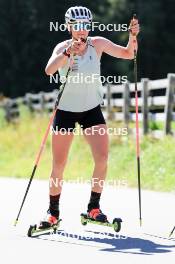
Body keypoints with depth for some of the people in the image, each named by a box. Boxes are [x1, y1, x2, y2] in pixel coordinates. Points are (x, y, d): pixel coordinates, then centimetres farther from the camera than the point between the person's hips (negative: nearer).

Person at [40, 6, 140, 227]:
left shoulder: (97, 43, -5)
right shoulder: (62, 48, -12)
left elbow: (127, 54, 1)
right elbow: (49, 71, -30)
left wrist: (132, 36, -17)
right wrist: (68, 53, -44)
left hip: (92, 110, 2)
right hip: (66, 110, -2)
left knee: (102, 158, -14)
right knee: (58, 165, 0)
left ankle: (93, 207, 1)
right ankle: (53, 212, 17)